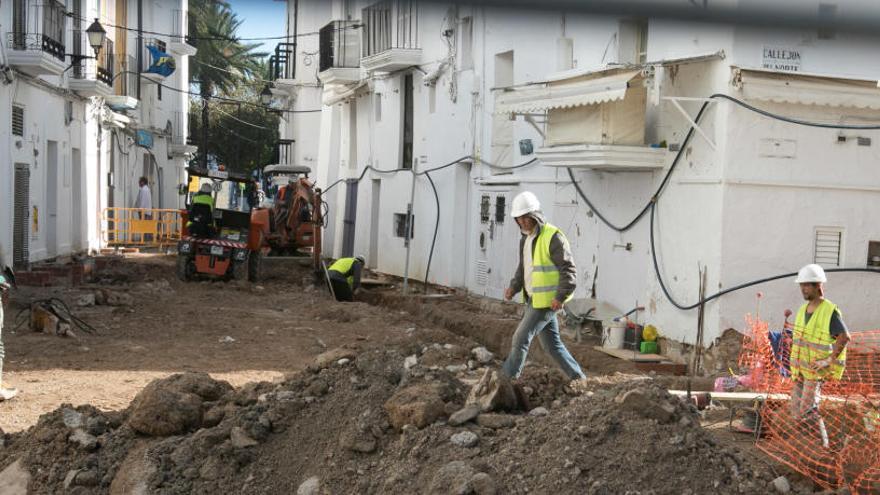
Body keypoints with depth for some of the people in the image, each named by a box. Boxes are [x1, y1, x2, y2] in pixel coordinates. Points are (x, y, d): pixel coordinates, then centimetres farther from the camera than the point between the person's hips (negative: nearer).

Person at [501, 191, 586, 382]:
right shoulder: (526, 239, 12)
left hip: (547, 300, -9)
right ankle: (578, 378, 24)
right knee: (552, 344, 13)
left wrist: (561, 297, -25)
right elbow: (523, 268, 22)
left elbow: (569, 271, -17)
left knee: (521, 338, -8)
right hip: (534, 300, 9)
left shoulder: (553, 237, -15)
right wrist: (514, 287, 5)